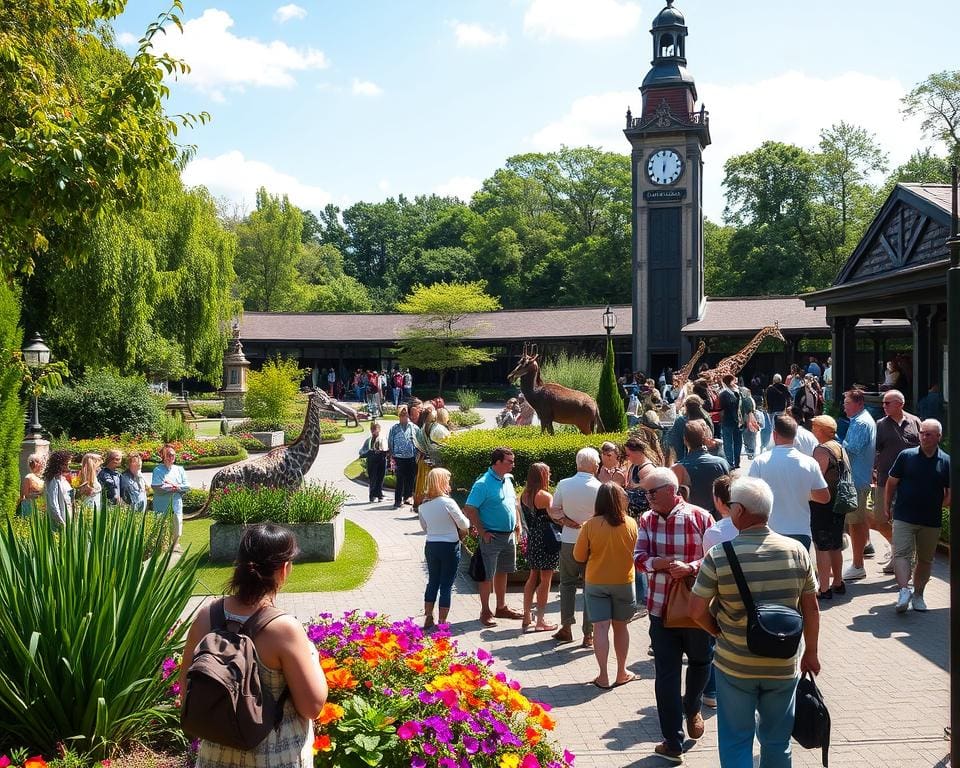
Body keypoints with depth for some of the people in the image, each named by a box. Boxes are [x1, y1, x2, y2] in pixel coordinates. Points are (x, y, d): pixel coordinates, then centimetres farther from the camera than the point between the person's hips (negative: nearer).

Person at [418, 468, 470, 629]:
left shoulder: (423, 505, 0)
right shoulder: (448, 502, -17)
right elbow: (464, 525, -10)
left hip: (431, 547, 5)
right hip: (449, 547, -5)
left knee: (432, 582, 19)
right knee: (446, 585, 4)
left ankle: (428, 619, 25)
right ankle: (442, 623, 9)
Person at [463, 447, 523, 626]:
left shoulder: (508, 480, 7)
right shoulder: (483, 484, -18)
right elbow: (469, 509, -19)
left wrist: (517, 524, 13)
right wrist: (482, 532, -17)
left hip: (509, 535, 8)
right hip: (492, 536, -8)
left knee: (502, 572, 18)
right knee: (487, 575, 2)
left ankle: (501, 607, 31)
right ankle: (485, 612, 13)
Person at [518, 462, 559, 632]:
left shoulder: (524, 495, 6)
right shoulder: (545, 496, -17)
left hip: (532, 540, 7)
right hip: (547, 541, -7)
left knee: (533, 577, 18)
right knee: (545, 580, 1)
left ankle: (527, 616, 22)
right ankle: (540, 621, 6)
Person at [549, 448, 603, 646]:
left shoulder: (564, 484, -5)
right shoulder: (599, 488, -15)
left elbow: (554, 510, 3)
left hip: (569, 541, 3)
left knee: (567, 583, 18)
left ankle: (566, 627, 19)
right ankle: (588, 634, 8)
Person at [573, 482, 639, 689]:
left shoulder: (590, 525, -14)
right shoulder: (631, 524, -10)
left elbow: (579, 556, -5)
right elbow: (637, 552, 5)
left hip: (595, 583, -1)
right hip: (624, 582, 2)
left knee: (601, 627, 2)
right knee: (620, 626, 15)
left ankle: (603, 676, 1)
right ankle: (621, 673, 25)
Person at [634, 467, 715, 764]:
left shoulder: (700, 517, -12)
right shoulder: (646, 519, 0)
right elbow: (639, 557, -5)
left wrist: (690, 567, -26)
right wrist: (660, 563, -25)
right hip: (661, 608, 2)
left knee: (700, 661, 19)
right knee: (666, 675, 6)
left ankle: (692, 708, 43)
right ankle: (673, 742, 19)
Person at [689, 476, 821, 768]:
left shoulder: (719, 556, -15)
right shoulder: (796, 550, -7)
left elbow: (697, 610, -11)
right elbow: (811, 609, 1)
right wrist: (811, 653, 14)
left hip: (734, 665, -2)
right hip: (784, 666, 3)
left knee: (736, 742, 13)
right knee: (777, 743, 19)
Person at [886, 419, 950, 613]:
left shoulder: (946, 462, 1)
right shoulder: (906, 455, -1)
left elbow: (950, 493, 8)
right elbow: (891, 482, 6)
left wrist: (939, 505, 0)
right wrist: (887, 506, 7)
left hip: (931, 521, 2)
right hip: (903, 517, -2)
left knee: (925, 559, 12)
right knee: (901, 554, -15)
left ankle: (918, 595, 24)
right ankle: (904, 590, -21)